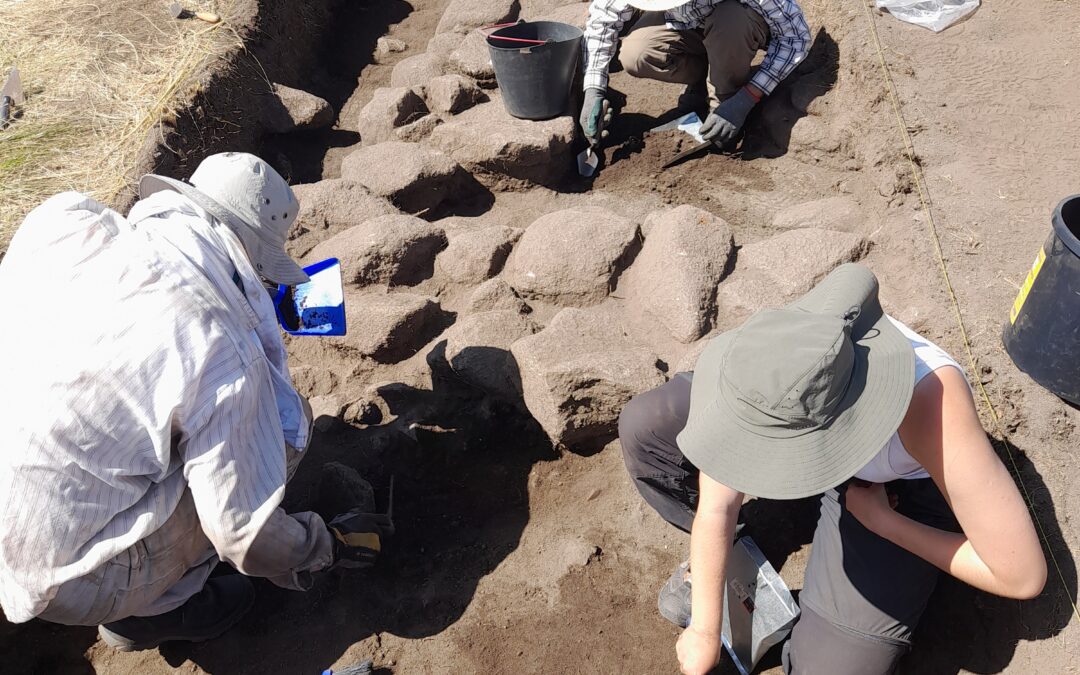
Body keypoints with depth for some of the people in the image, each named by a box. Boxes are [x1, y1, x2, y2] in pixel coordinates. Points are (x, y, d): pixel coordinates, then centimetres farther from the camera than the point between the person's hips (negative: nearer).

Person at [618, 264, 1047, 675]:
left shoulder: (929, 405, -44)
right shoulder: (763, 361, -35)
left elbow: (1023, 576, -32)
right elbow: (717, 504, -21)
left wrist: (882, 521, -23)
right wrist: (705, 632, -12)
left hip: (901, 485, -3)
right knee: (643, 427, -14)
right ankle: (711, 554, 11)